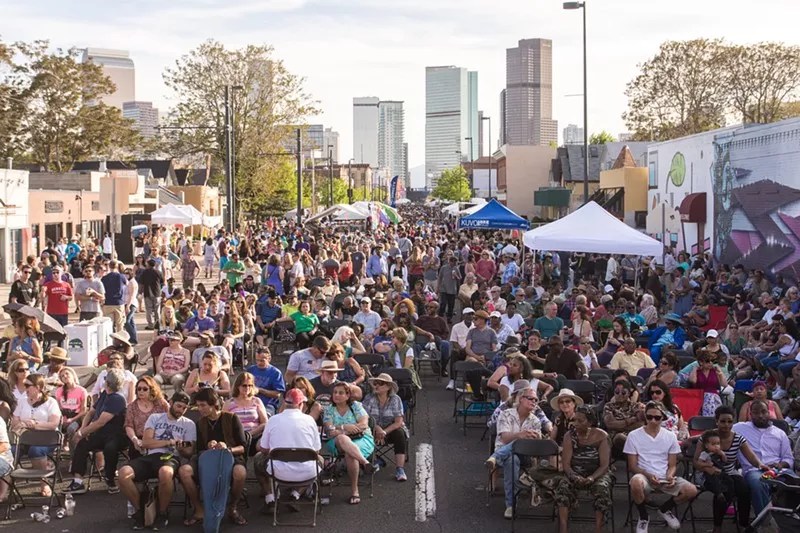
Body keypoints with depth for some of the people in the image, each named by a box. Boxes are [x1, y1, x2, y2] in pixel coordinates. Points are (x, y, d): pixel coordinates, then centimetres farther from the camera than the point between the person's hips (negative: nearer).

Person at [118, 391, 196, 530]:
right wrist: (169, 442, -6)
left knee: (165, 472, -42)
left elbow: (189, 454, 7)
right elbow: (146, 442, 4)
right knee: (124, 473, -29)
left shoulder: (189, 424, 15)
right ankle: (139, 510, -5)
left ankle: (162, 513, -16)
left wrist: (182, 449, -16)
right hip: (151, 456, 2)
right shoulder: (155, 418, 17)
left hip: (172, 458, -2)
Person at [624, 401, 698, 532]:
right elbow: (632, 466, -2)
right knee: (636, 483, -41)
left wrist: (670, 476, -15)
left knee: (691, 491, -24)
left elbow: (672, 465, 9)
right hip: (644, 476, -3)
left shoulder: (670, 436, 6)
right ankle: (643, 517, -9)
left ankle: (665, 509, 10)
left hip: (665, 478, 3)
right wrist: (649, 476, -20)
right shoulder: (634, 436, -2)